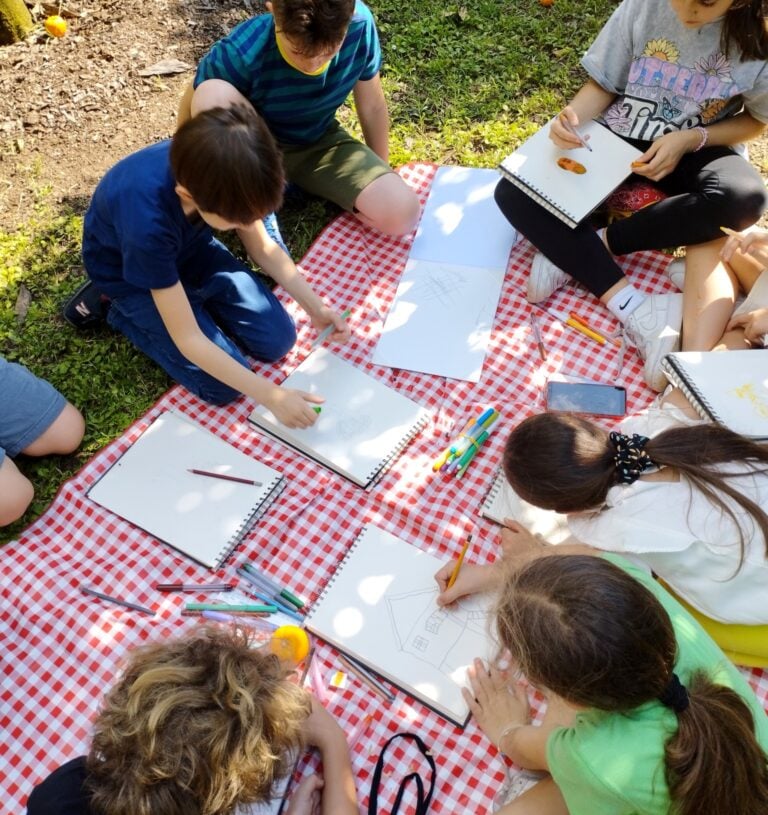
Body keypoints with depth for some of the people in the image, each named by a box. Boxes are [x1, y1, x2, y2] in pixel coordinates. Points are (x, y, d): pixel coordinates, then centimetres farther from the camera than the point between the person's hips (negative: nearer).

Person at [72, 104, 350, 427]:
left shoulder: (210, 174, -26)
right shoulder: (148, 225, -42)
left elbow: (264, 249, -8)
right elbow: (188, 339, -34)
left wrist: (314, 305, -17)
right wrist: (273, 397, -34)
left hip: (189, 248, 5)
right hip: (129, 274, -4)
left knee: (278, 340, -5)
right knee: (225, 386, -12)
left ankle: (193, 299, 13)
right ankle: (125, 312, 6)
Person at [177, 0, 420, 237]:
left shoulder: (360, 25, -24)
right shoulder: (242, 51, -33)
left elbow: (372, 106, -7)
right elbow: (192, 109, -15)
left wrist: (382, 175, 4)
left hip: (318, 144, 2)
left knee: (402, 213, -20)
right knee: (212, 95, -36)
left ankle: (306, 182, 6)